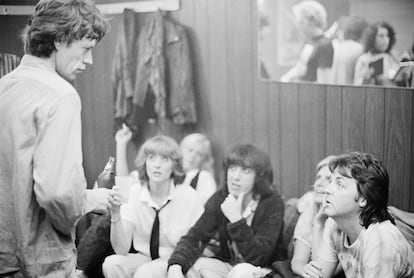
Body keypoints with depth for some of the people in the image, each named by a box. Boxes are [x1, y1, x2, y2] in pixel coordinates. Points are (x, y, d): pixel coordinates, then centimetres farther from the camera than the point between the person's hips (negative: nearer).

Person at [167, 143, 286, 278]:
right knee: (192, 266, -22)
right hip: (228, 265, 4)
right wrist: (175, 266, -34)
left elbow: (256, 257, -23)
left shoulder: (273, 203, -17)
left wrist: (237, 219, -33)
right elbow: (193, 237, -14)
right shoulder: (220, 199, -5)